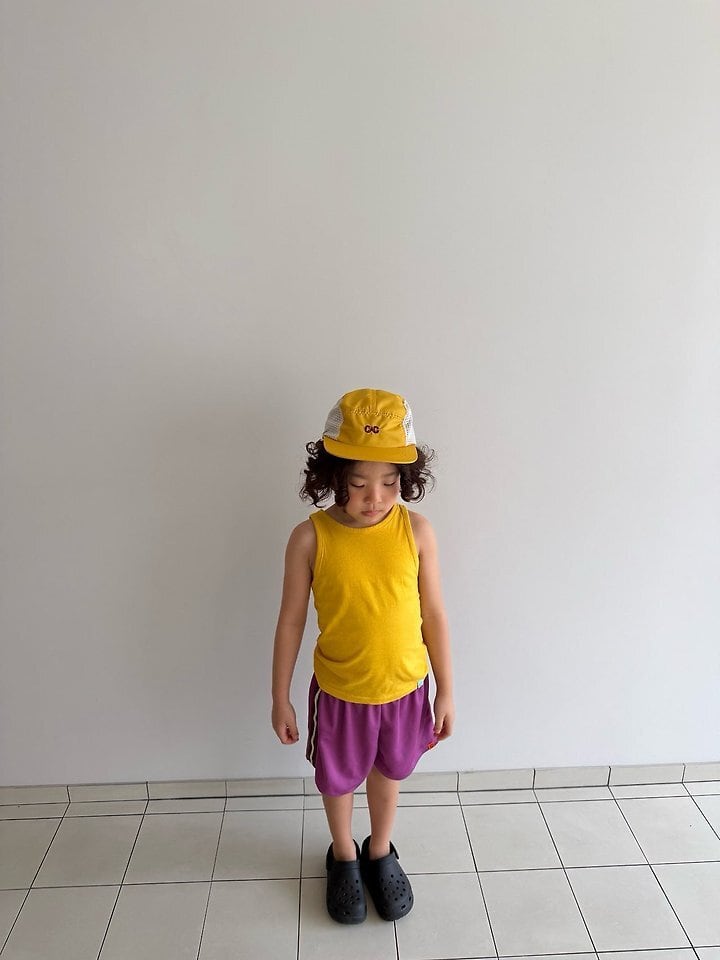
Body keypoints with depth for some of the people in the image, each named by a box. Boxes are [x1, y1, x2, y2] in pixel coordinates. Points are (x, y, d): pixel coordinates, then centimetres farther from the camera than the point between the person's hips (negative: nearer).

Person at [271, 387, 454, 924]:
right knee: (338, 779, 23)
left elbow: (433, 613, -7)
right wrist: (281, 698, -2)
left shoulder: (416, 530, -17)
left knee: (389, 771, 26)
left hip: (405, 687, 1)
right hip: (339, 691, -1)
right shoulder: (311, 538, -21)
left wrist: (446, 690, -1)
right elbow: (291, 620, -10)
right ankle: (343, 855, 55)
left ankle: (380, 851, 56)